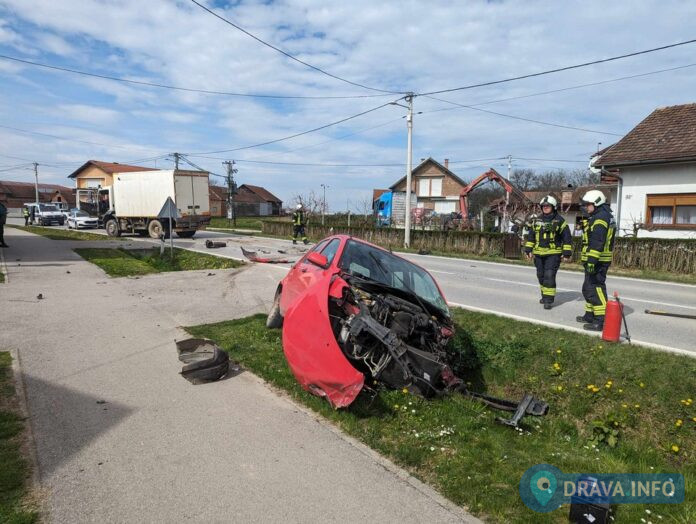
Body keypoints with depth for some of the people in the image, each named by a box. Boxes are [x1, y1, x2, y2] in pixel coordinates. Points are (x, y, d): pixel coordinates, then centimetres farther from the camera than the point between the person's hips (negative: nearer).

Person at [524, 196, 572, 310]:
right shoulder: (537, 221, 11)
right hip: (539, 254, 5)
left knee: (549, 276, -12)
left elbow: (567, 238, -2)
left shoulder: (559, 221, -3)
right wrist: (528, 250, 12)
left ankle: (549, 300, -8)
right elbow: (530, 236, 18)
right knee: (541, 276, 13)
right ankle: (545, 295, 30)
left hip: (553, 254, -5)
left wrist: (567, 253, -6)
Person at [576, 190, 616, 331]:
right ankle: (590, 315, 31)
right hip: (599, 261, 11)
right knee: (588, 288, 20)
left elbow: (597, 242, -25)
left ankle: (601, 321, -9)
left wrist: (591, 261, -27)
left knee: (595, 289, -10)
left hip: (597, 261, -11)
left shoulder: (600, 218, -16)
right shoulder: (605, 216, 19)